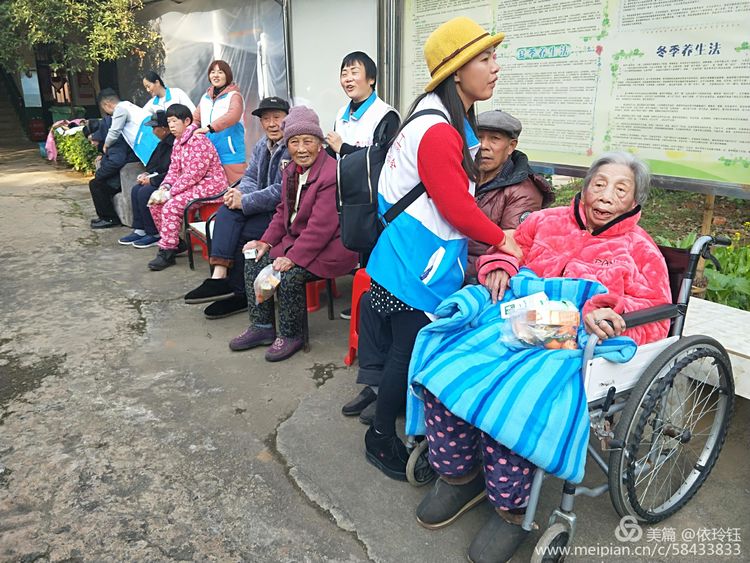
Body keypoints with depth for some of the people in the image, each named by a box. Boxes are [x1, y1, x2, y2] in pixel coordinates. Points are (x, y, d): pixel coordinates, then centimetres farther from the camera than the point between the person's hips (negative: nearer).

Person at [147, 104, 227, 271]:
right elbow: (174, 169, 15)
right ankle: (174, 243, 14)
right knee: (155, 203, 3)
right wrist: (165, 187, -5)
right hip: (191, 186, 10)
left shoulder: (198, 141, -17)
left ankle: (167, 252, -13)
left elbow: (194, 174, -23)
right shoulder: (178, 142, 14)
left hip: (208, 186, -10)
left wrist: (171, 192, -20)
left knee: (171, 206, -25)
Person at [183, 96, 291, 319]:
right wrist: (240, 193, -10)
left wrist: (244, 202, -19)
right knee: (227, 210, -17)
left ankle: (238, 293, -1)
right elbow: (250, 177, 15)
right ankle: (220, 276, -21)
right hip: (266, 208, 8)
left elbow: (282, 192, -22)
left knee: (239, 234, -20)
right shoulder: (262, 145, 14)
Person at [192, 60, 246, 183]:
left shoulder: (234, 95, -2)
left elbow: (233, 115, -21)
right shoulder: (205, 97, 18)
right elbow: (195, 118, 15)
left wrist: (210, 127, -32)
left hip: (230, 154, -6)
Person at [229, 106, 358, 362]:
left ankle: (291, 336, -3)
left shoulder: (331, 174, -21)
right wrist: (266, 241, 3)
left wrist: (292, 257, -26)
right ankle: (262, 327, 12)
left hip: (329, 248, -9)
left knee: (288, 275, -27)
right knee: (254, 262, 0)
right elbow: (283, 211, 17)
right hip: (296, 239, 10)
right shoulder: (291, 170, 10)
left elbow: (321, 226, -26)